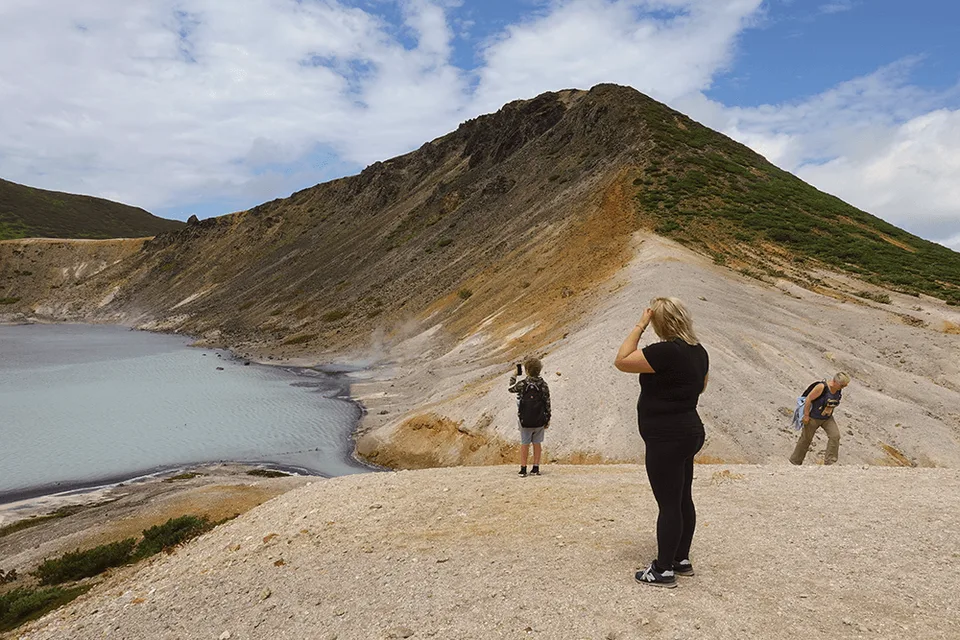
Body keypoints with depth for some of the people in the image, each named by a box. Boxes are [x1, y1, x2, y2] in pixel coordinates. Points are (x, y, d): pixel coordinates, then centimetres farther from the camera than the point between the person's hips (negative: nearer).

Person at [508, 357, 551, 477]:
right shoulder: (543, 384, -3)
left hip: (525, 420, -2)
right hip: (540, 420, 2)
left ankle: (523, 469, 6)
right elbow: (547, 402, 1)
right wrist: (548, 418, 10)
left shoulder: (523, 384, -11)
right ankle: (536, 468, 14)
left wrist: (514, 376, 22)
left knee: (524, 444, 6)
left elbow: (511, 388, 9)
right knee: (537, 443, 11)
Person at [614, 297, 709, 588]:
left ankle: (663, 570, 11)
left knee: (669, 504, 0)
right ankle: (682, 559, 30)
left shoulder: (667, 352, -24)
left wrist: (640, 325, -17)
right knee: (683, 500, 17)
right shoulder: (698, 351, 7)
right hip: (689, 432, 10)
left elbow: (621, 361, -21)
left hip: (666, 439, -10)